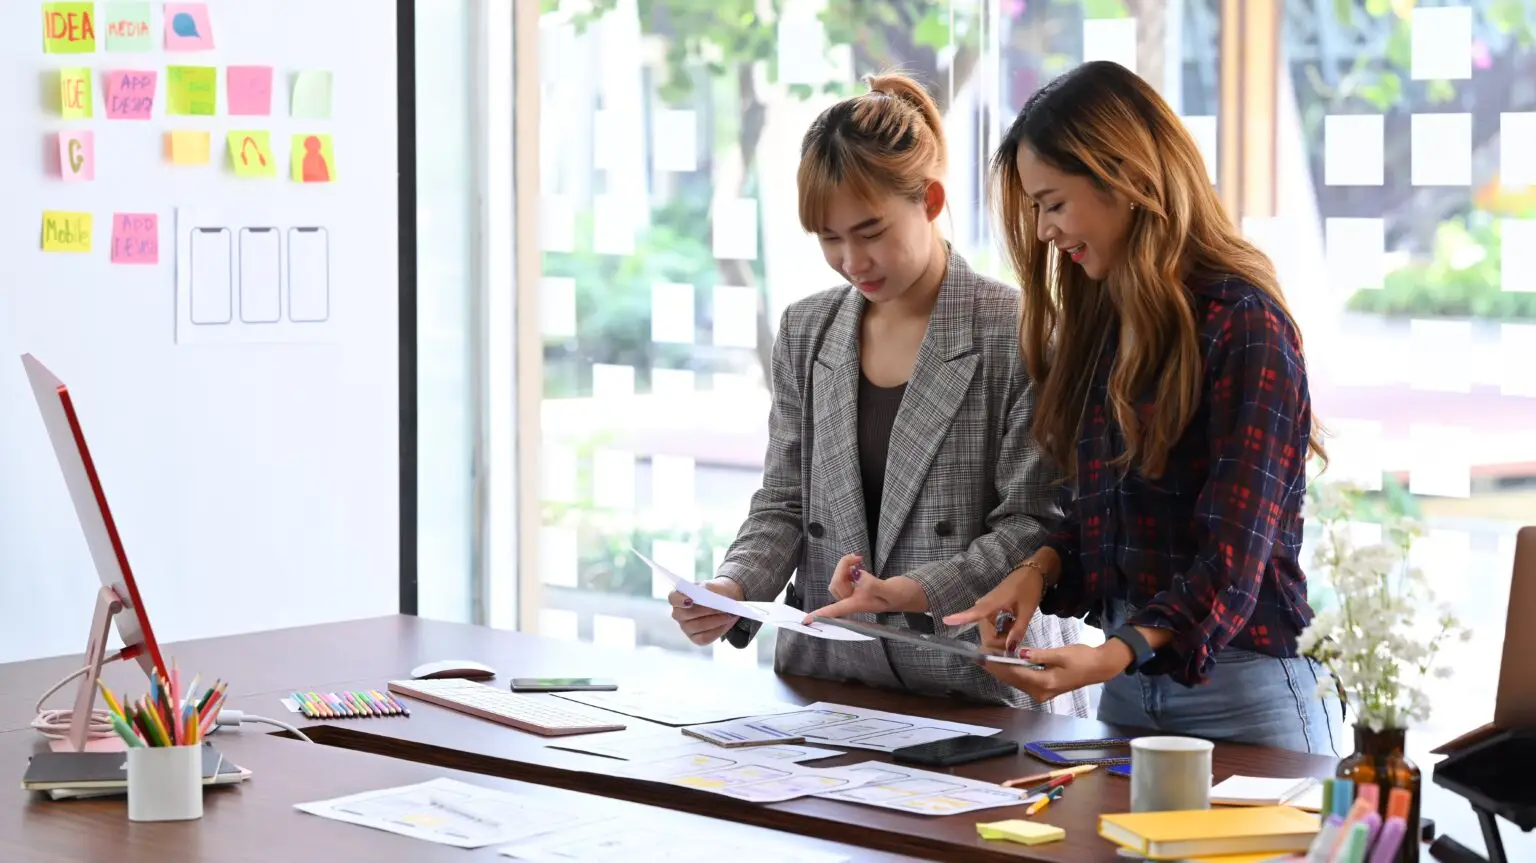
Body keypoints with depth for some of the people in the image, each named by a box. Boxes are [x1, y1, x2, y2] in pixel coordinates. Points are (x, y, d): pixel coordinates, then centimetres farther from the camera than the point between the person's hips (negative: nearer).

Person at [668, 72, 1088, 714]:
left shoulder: (1016, 333, -5)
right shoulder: (805, 331, 12)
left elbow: (1033, 528, -7)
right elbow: (782, 505, 14)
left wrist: (909, 593, -19)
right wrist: (733, 590, -6)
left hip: (979, 689, -4)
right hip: (826, 680, 4)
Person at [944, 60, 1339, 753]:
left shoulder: (1242, 325, -14)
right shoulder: (1103, 321, 9)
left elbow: (1233, 555, -20)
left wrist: (1115, 655, -34)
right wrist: (1042, 568, -6)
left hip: (1241, 690, -7)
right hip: (1127, 688, 7)